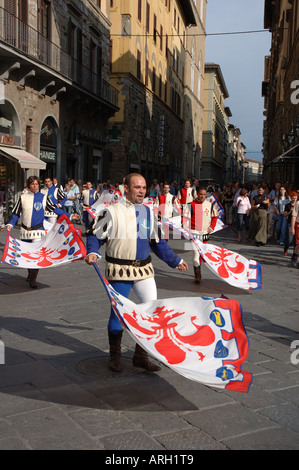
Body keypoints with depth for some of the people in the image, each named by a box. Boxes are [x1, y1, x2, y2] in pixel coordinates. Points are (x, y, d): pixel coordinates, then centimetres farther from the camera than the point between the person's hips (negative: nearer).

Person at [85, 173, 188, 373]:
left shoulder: (149, 212, 9)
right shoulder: (113, 211, -6)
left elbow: (157, 242, 18)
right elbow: (95, 234, -1)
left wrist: (175, 260, 19)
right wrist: (92, 252, -20)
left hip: (144, 269, 4)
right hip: (120, 270, -4)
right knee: (118, 312, 4)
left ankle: (141, 356, 15)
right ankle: (115, 356, 25)